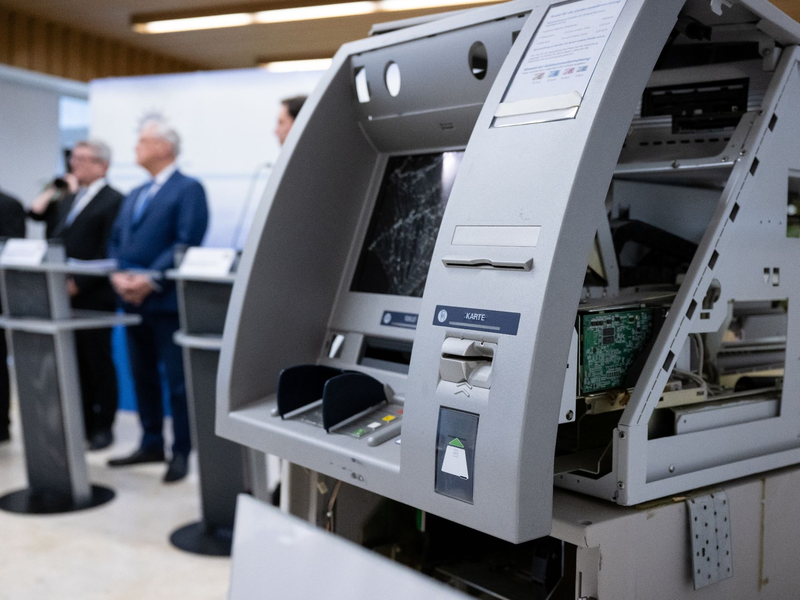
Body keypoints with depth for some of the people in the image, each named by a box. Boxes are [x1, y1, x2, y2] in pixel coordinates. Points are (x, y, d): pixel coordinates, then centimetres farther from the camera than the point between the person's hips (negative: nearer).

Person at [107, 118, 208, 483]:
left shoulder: (189, 189, -5)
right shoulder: (135, 195, 20)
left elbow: (187, 243, -16)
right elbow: (115, 240, 16)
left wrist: (149, 280, -20)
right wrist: (118, 275, -4)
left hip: (167, 300, -8)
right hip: (133, 301, 8)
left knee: (177, 380, -2)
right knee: (142, 377, 13)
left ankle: (181, 453, 7)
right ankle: (152, 444, 25)